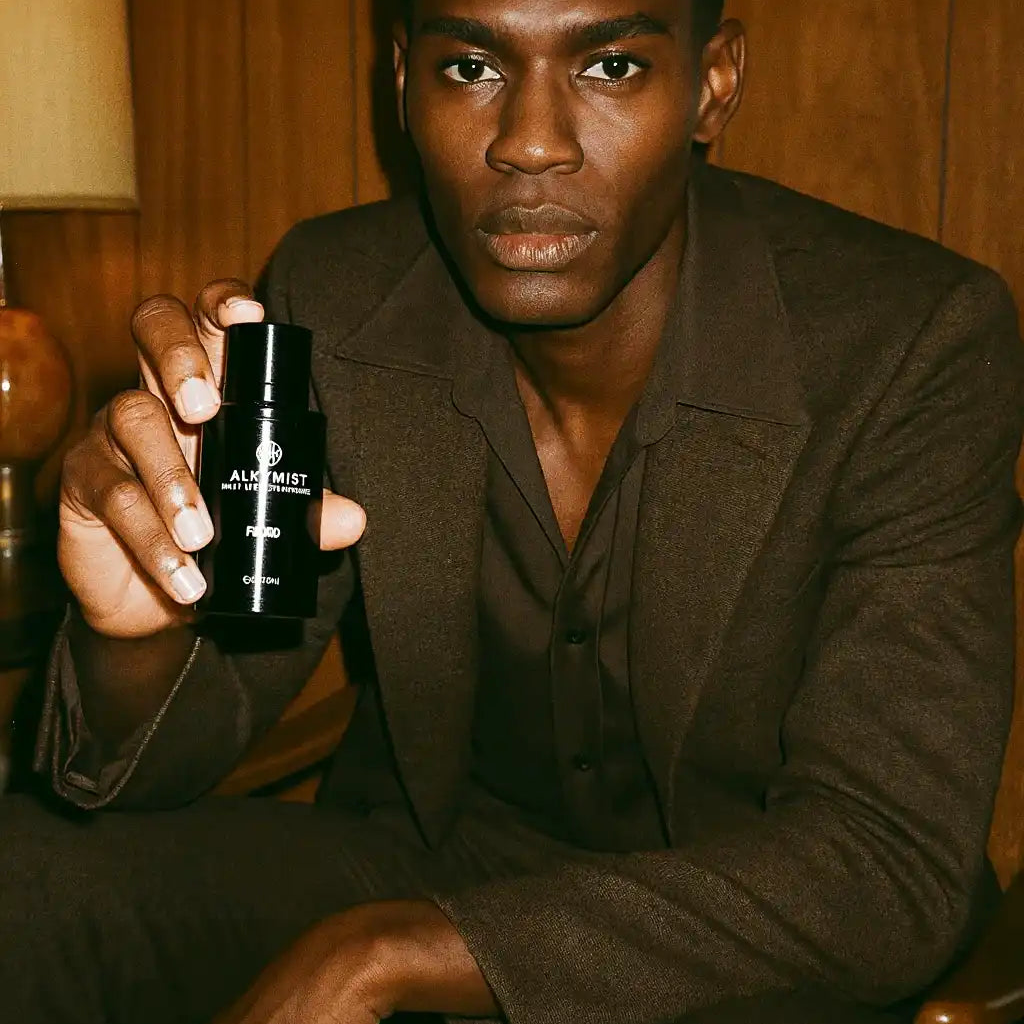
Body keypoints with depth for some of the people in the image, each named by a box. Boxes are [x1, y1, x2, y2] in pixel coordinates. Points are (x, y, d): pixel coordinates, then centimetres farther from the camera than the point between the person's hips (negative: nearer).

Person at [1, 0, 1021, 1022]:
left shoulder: (919, 346, -20)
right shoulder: (331, 298, -10)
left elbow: (893, 859, -24)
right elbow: (174, 748, -6)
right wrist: (141, 632, -32)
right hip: (423, 852, 2)